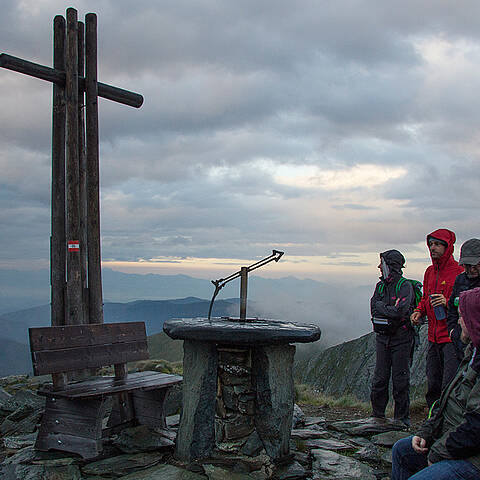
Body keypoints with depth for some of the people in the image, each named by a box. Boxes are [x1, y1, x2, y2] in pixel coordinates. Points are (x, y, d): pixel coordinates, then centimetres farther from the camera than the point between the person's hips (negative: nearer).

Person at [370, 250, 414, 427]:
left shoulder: (405, 286, -11)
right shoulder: (380, 286, 10)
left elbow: (399, 311, -23)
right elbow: (374, 308, 2)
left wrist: (381, 307, -10)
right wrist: (390, 310, -12)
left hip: (401, 338, -5)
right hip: (383, 337, 5)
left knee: (400, 379, 2)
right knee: (380, 378, 7)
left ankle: (402, 417, 14)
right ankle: (377, 415, 18)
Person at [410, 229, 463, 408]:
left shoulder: (459, 271, -8)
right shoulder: (430, 272, 15)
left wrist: (448, 302, -23)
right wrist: (419, 311, 6)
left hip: (452, 337, -7)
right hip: (433, 338, 7)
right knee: (433, 385, 13)